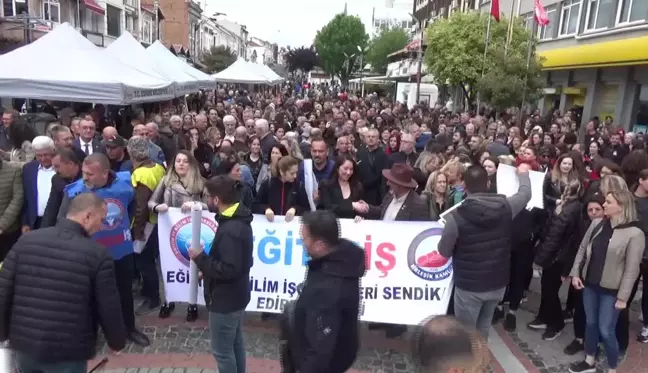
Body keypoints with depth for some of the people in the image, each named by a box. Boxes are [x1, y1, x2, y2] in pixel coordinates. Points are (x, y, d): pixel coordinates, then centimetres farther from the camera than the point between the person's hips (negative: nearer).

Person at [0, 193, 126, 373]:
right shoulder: (97, 254, -15)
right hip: (68, 352, -4)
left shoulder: (26, 240, -3)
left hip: (24, 343, 5)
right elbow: (109, 309, -11)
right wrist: (117, 341, 6)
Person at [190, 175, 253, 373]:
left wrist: (201, 259, -20)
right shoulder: (239, 221, 4)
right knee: (236, 344, 22)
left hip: (225, 300, -10)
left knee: (222, 350, 6)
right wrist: (207, 269, 6)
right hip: (236, 296, 10)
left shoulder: (230, 229, -28)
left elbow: (229, 270, -31)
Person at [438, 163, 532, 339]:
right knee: (483, 329, 24)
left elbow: (444, 252, -10)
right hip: (498, 283, 5)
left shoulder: (455, 216, -23)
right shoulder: (505, 207, -10)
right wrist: (523, 173, 32)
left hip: (469, 286, -4)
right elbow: (525, 193, 13)